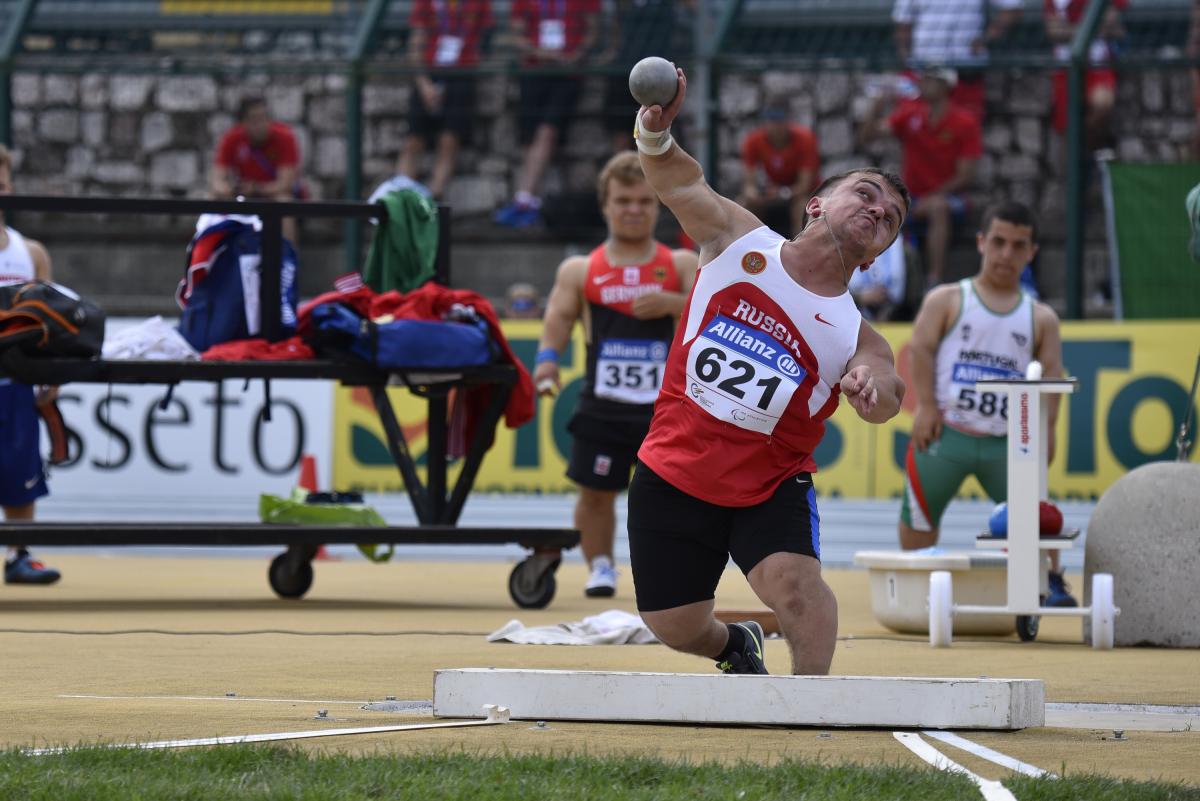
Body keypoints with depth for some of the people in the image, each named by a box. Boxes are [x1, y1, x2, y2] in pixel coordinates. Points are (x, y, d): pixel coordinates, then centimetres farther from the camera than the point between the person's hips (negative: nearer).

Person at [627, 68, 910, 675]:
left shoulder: (857, 337, -7)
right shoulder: (740, 239, -4)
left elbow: (883, 396, -27)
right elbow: (680, 182, -14)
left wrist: (874, 389, -54)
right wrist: (655, 134, -38)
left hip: (769, 485, -1)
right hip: (673, 472, 1)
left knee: (794, 579, -29)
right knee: (674, 626, 7)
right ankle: (736, 647, 42)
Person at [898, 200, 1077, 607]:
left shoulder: (1041, 317, 13)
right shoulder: (947, 299, 7)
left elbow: (1051, 372, 6)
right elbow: (921, 348, -2)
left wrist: (1046, 425, -8)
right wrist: (926, 405, -14)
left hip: (1008, 442, 1)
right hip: (945, 434, -1)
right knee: (919, 518, 6)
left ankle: (1051, 585, 0)